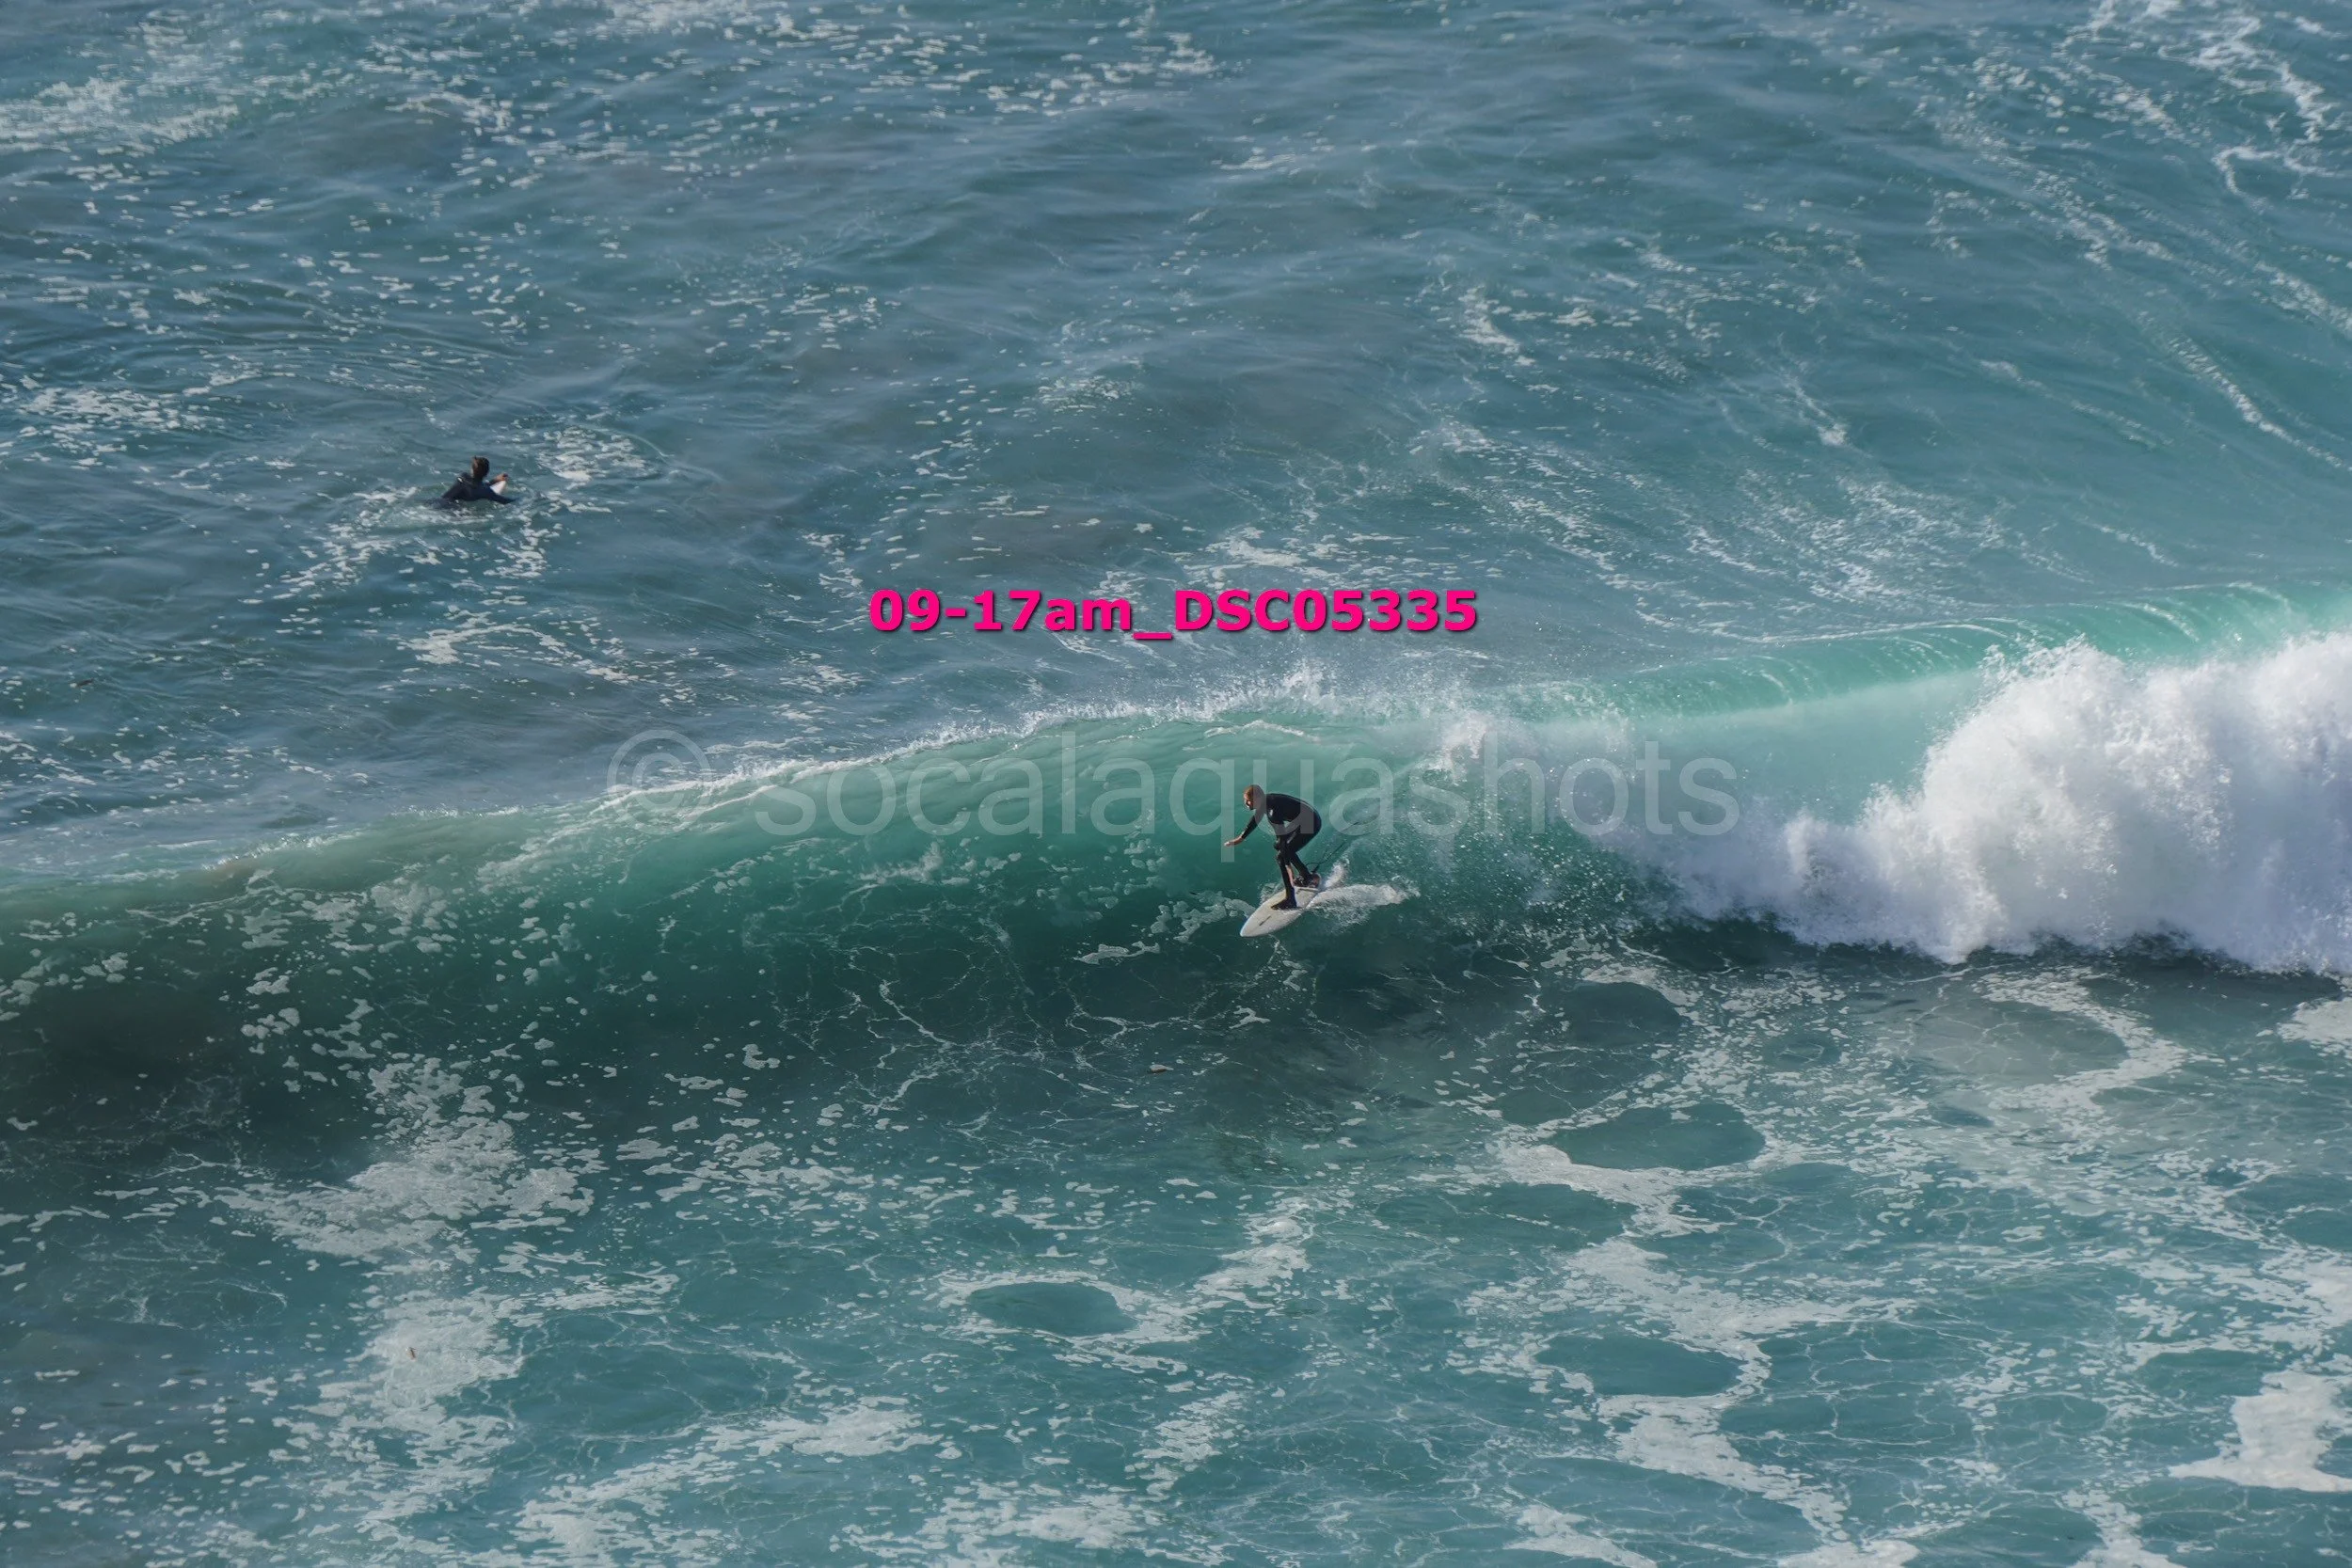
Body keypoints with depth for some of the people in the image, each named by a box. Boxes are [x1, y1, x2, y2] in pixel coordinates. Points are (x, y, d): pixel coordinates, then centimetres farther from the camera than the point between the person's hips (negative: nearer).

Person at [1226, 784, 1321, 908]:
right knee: (1279, 846, 23)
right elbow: (1255, 820, 18)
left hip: (1311, 823, -10)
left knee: (1281, 856, -14)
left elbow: (1282, 837, -30)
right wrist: (1241, 838, 23)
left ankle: (1290, 900, -16)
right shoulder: (1264, 802, -2)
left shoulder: (1273, 811, -29)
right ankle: (1306, 876, 32)